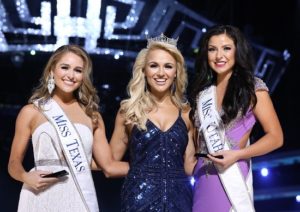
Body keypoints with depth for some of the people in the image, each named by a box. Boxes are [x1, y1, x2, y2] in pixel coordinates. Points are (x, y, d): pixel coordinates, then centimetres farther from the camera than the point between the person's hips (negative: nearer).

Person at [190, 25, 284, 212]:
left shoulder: (252, 87, -5)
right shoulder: (202, 92, 10)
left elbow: (275, 137, -7)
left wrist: (237, 154, -18)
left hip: (233, 176, -4)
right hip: (203, 177, 4)